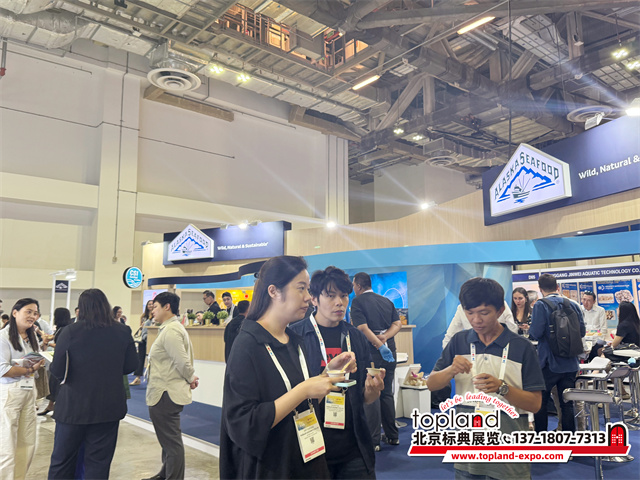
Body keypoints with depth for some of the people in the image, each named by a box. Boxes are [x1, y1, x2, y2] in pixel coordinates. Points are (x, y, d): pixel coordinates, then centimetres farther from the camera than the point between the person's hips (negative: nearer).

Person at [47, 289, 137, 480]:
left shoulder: (70, 332, -12)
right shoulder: (123, 332, -6)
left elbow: (57, 371, -9)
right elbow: (131, 365, 2)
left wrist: (78, 369, 11)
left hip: (73, 406, -1)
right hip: (109, 407, 2)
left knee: (62, 460, 17)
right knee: (99, 463, 12)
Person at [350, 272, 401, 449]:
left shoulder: (357, 302, -6)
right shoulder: (387, 301, 13)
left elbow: (362, 328, -17)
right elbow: (397, 324, 4)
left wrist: (380, 345, -19)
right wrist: (384, 337, -9)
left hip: (371, 353, -6)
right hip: (389, 351, 6)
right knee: (387, 394, 16)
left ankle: (373, 440, 4)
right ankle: (392, 436, 23)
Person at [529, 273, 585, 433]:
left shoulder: (541, 305, -14)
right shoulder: (573, 305, 2)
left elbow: (536, 333, -20)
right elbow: (581, 331, 7)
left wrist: (529, 329, 1)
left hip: (549, 363, -4)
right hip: (570, 364, 5)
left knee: (540, 403, 9)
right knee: (567, 404, 12)